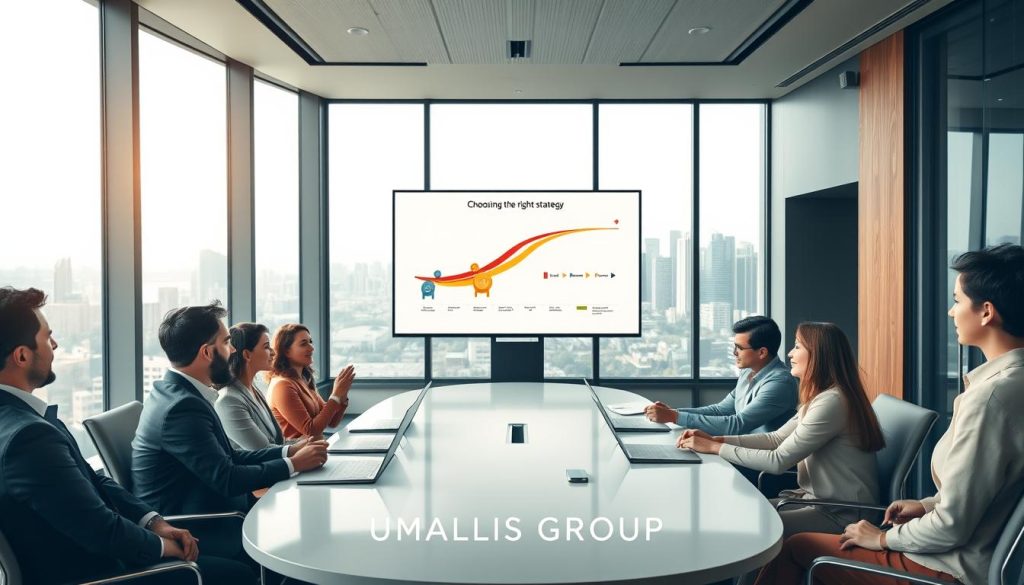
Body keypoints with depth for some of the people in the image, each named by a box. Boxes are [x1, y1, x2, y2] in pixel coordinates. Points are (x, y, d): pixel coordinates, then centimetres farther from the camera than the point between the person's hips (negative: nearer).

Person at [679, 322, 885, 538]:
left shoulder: (831, 402, -22)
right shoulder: (819, 398, 11)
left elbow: (778, 461, -22)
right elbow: (776, 439, 9)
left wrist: (715, 448, -15)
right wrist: (715, 439, -2)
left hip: (841, 514, -9)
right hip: (816, 499, 9)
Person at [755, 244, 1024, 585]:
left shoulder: (991, 394, -26)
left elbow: (952, 527, -23)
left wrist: (884, 537, -8)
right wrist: (927, 506, 10)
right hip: (984, 551, 9)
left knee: (797, 548, 1)